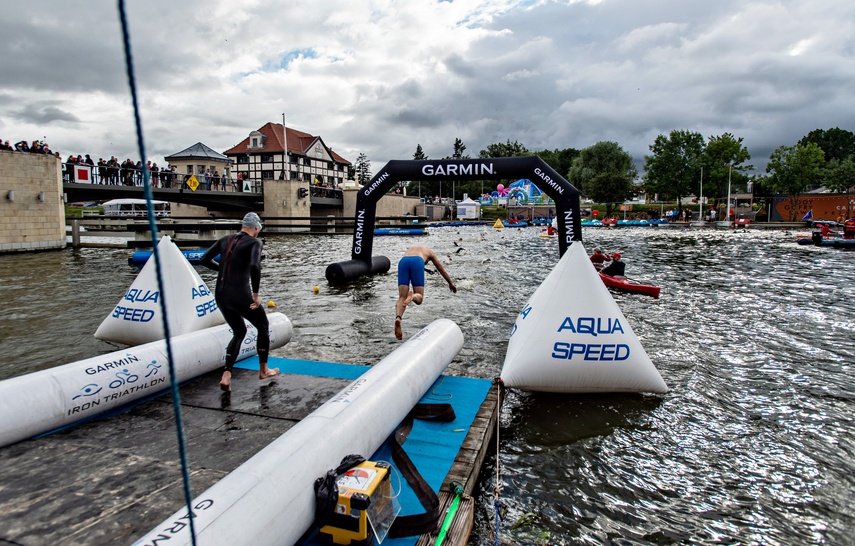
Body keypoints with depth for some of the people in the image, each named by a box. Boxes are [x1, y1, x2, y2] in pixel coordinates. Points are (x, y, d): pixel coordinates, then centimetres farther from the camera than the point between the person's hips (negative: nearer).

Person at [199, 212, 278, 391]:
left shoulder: (225, 240, 11)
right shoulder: (255, 242, -7)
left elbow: (204, 260, 11)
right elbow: (254, 266, -25)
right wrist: (255, 294, -16)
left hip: (220, 295, 6)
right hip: (240, 295, -6)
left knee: (239, 332, 25)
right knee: (263, 327, 20)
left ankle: (226, 376, 12)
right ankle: (263, 370, 31)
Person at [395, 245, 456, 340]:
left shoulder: (410, 249, 45)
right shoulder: (429, 251, 37)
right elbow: (441, 269, 44)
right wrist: (451, 283, 58)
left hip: (403, 261, 3)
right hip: (417, 262, -3)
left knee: (402, 298, -2)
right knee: (419, 298, 4)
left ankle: (398, 318, -32)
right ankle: (412, 296, -34)